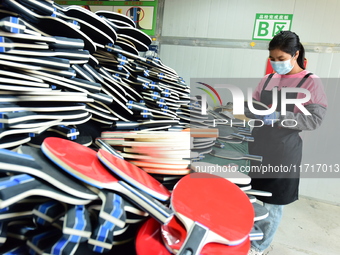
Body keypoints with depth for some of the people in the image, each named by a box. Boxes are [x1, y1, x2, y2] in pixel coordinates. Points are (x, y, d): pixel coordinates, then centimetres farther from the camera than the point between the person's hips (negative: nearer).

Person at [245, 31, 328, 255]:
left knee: (273, 203, 9)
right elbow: (253, 106, 12)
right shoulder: (268, 79, 9)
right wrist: (252, 110, -11)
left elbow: (315, 119, -14)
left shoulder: (311, 82, -7)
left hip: (284, 153, -5)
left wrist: (279, 117, -26)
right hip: (258, 148, 5)